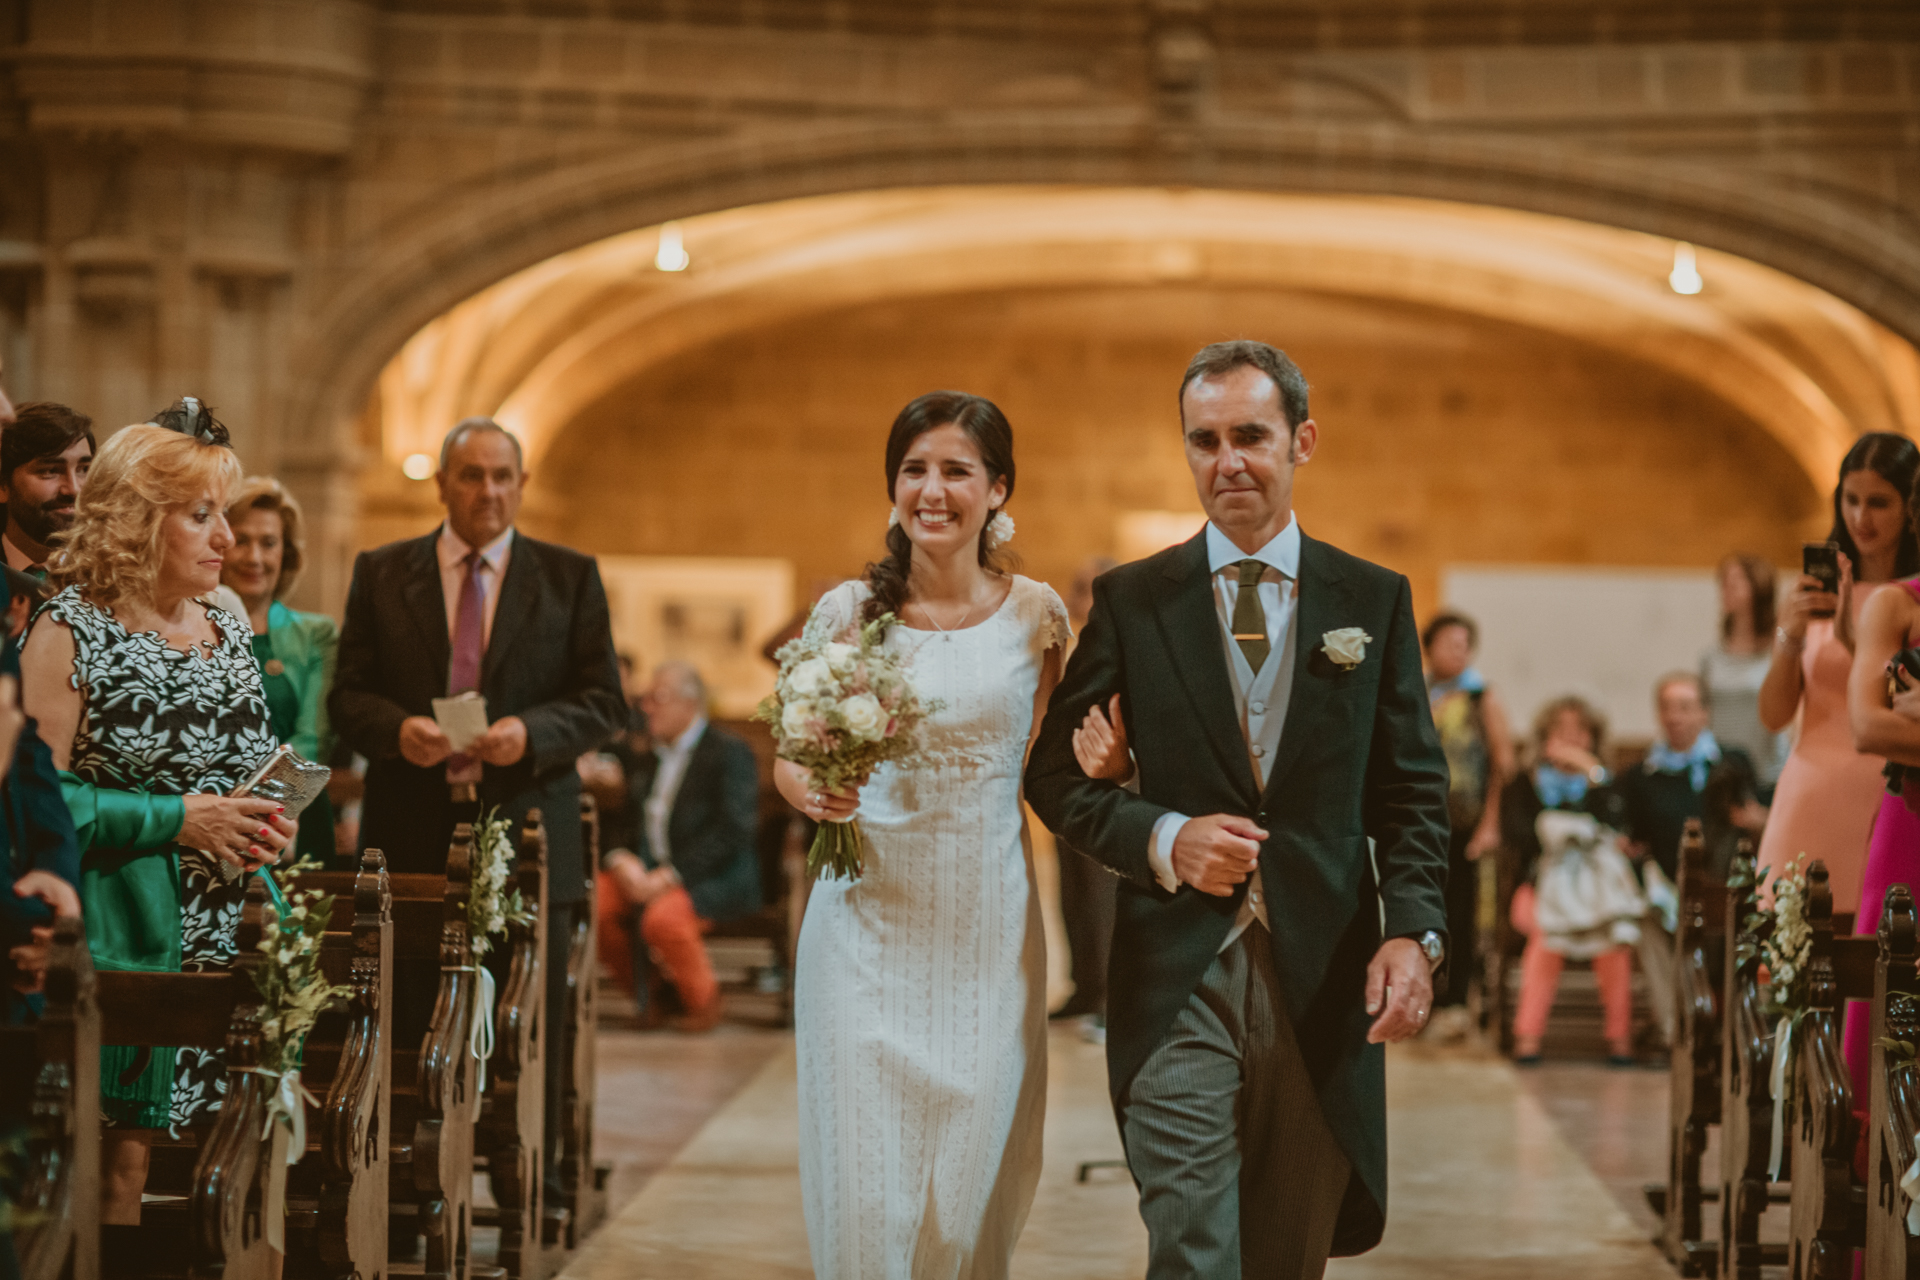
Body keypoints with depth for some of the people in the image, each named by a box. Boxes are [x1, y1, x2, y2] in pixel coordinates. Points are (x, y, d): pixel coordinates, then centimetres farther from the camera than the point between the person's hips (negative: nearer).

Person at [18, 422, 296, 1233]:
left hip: (217, 945, 6)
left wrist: (261, 827, 3)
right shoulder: (69, 632, -7)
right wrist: (176, 821, -17)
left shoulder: (227, 632, 15)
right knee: (118, 1152, -7)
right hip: (120, 946, -6)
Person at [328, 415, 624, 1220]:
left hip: (526, 831, 0)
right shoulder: (381, 574, 11)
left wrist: (531, 732, -14)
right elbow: (348, 695, 8)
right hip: (411, 838, 1)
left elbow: (604, 703, 4)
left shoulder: (570, 578, 8)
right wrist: (396, 729, -14)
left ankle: (530, 1197, 8)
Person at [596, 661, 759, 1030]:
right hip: (648, 872, 7)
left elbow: (733, 833, -17)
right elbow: (631, 822, 17)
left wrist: (670, 876, -23)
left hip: (716, 876, -7)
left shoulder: (729, 751, -6)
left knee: (663, 916, -35)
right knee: (591, 902, -18)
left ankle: (703, 1006, -7)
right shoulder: (651, 754, 18)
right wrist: (621, 859, -8)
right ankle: (649, 997, 3)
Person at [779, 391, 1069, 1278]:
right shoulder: (848, 611, 0)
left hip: (986, 929, 1)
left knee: (968, 1197, 3)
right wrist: (809, 789, -14)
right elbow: (790, 757, 7)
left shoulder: (1034, 614, 2)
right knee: (862, 1195, -3)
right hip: (868, 921, 0)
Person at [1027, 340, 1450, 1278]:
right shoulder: (1130, 601, 4)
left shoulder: (1375, 601, 7)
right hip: (1178, 983, -2)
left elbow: (1412, 792, 6)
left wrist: (1414, 930, -10)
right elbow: (1058, 776, 6)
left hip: (1327, 985, 2)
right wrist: (1163, 839, -12)